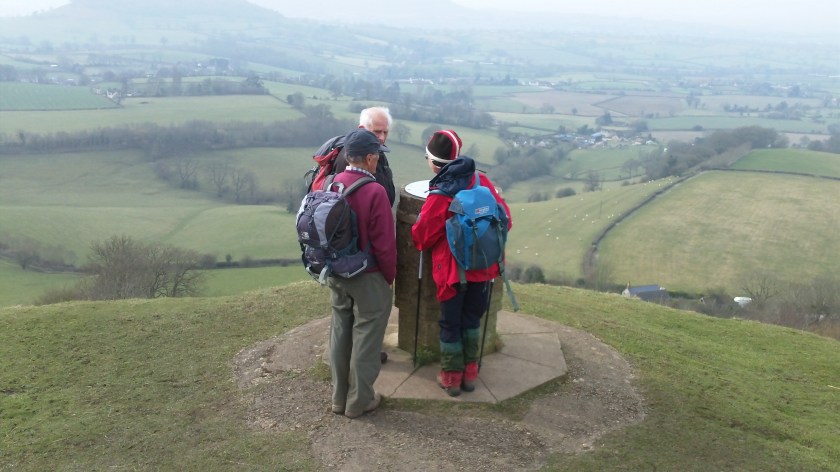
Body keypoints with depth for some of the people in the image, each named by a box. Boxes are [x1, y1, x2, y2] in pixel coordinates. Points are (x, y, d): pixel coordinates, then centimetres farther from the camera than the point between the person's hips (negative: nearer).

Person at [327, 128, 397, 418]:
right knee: (365, 338, 8)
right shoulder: (374, 192, -22)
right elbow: (384, 242, -18)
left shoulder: (331, 185, -3)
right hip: (368, 277, -6)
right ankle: (359, 401, 19)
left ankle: (339, 397, 29)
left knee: (340, 334, 17)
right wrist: (390, 276, -3)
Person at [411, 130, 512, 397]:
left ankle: (451, 377, 22)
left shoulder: (439, 196, -18)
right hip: (483, 267, 4)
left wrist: (417, 229, 14)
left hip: (453, 271, -4)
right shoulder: (481, 181, -4)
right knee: (472, 319, 20)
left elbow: (421, 237, -8)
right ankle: (470, 374, 27)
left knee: (450, 324, 13)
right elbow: (504, 218, 3)